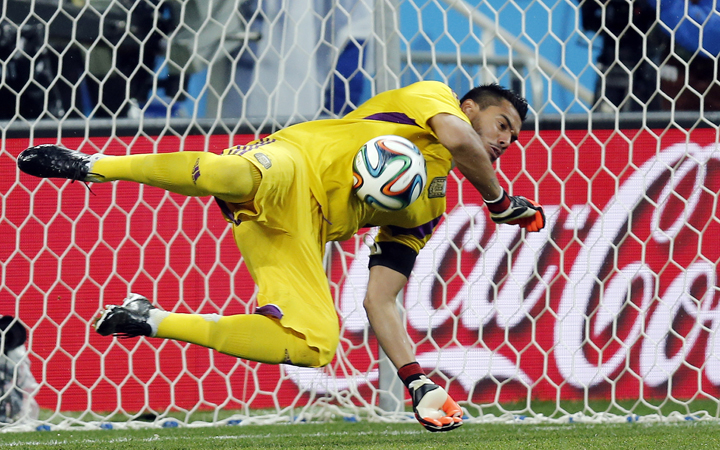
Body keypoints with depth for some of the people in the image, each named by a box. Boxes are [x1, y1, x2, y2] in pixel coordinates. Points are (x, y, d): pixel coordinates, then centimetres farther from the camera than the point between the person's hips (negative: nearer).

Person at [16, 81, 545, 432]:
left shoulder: (426, 210, 31)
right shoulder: (431, 97, 15)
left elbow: (379, 301, 25)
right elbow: (456, 137, -11)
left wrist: (417, 382, 14)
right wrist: (500, 200, 4)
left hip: (300, 232, 7)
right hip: (295, 164, -7)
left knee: (315, 348, -16)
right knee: (247, 177, -43)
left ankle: (151, 321, -4)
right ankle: (92, 165, -26)